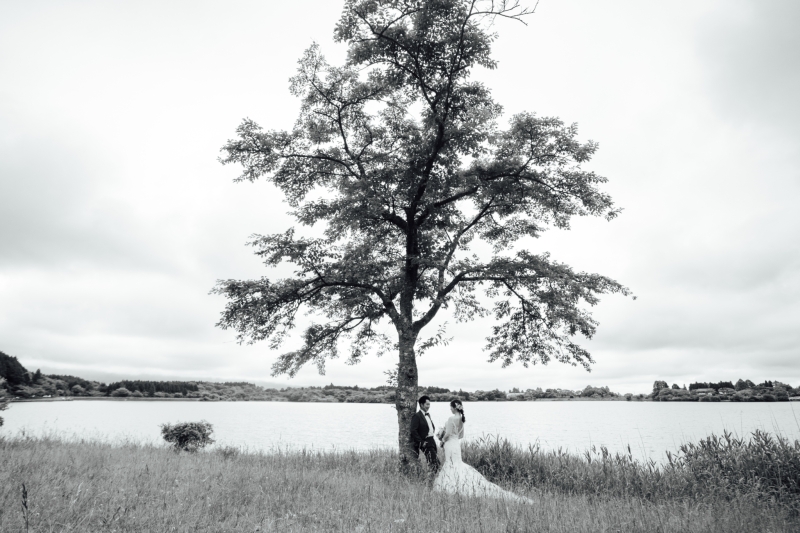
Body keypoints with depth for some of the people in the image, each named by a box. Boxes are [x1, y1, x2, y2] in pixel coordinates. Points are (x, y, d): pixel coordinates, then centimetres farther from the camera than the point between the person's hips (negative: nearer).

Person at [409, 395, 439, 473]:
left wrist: (433, 433, 11)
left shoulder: (428, 415, 15)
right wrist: (421, 442, -17)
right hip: (425, 442, -9)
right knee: (434, 461, -12)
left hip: (432, 441, 9)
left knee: (434, 460, 11)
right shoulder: (417, 416, -13)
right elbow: (413, 431, -18)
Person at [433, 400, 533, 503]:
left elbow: (448, 434, -20)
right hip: (457, 444, 9)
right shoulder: (461, 419, 8)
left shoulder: (451, 419, -18)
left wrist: (443, 440, 1)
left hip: (450, 445, -9)